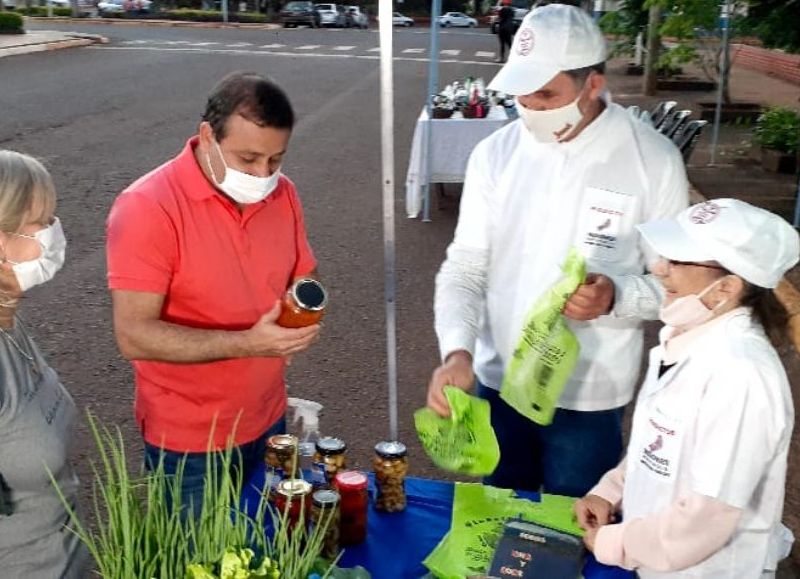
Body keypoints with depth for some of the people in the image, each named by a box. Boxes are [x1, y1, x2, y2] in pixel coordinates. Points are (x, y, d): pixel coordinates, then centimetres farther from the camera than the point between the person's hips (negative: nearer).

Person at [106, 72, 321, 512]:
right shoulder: (147, 207, -21)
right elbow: (134, 336, -23)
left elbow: (304, 277, 10)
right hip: (189, 441, -5)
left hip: (268, 422, 6)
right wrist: (247, 343, -31)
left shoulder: (281, 193, -3)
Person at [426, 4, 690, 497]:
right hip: (497, 380, 3)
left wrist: (615, 298, -26)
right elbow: (464, 269, -5)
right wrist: (458, 350, -22)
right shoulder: (495, 153, -5)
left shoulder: (652, 160, -12)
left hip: (589, 394, -2)